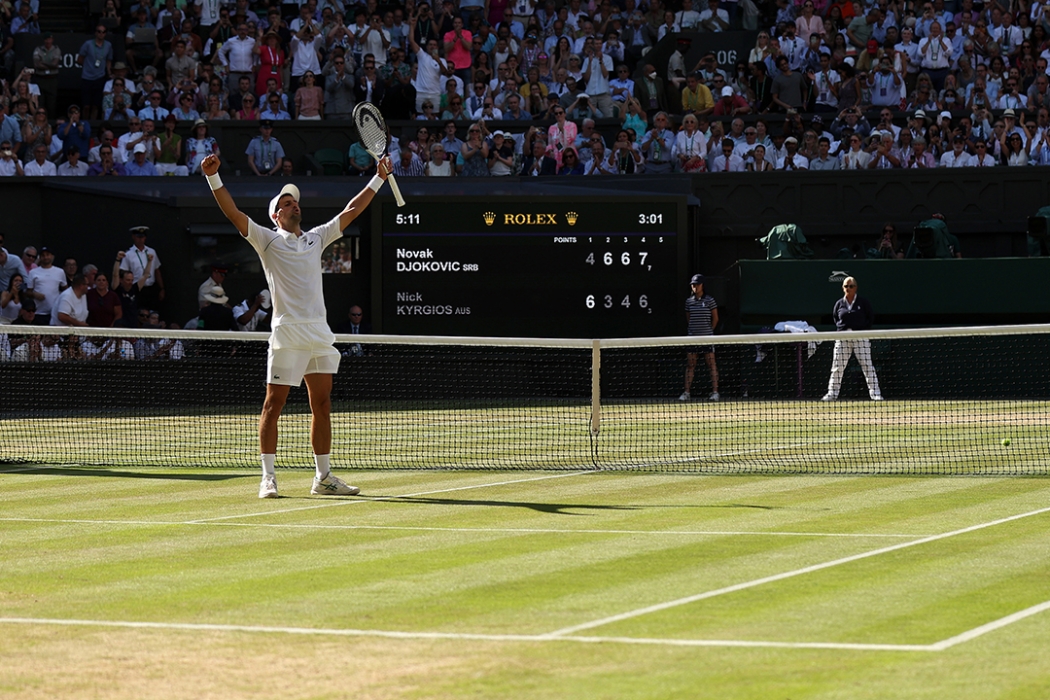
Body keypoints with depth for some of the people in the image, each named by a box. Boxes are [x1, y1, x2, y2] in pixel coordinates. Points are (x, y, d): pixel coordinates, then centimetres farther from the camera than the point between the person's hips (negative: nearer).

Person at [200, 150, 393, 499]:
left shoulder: (316, 238, 19)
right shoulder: (267, 240, 4)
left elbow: (351, 211, 25)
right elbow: (234, 213, -7)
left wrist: (378, 179, 25)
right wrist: (213, 178, -19)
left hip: (320, 335, 6)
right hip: (287, 334, -6)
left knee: (322, 405, 7)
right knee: (273, 404, -4)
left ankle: (323, 477, 13)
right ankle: (268, 478, -1)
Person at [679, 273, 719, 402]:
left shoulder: (709, 300, -3)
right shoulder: (689, 301, 8)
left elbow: (715, 318, 3)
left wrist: (709, 330, 3)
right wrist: (694, 328, 10)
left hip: (707, 337, -4)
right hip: (692, 336, 4)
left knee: (711, 364, -3)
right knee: (690, 364, 2)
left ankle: (715, 391, -1)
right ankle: (686, 392, 4)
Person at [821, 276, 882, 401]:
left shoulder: (863, 302, 1)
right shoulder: (839, 304, 9)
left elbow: (871, 318, 6)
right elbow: (835, 317, 22)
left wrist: (863, 327, -5)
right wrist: (840, 326, 6)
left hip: (860, 337, -3)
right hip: (843, 338, 3)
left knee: (867, 365, -5)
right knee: (837, 366, 3)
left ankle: (875, 393, -4)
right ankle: (832, 393, 10)